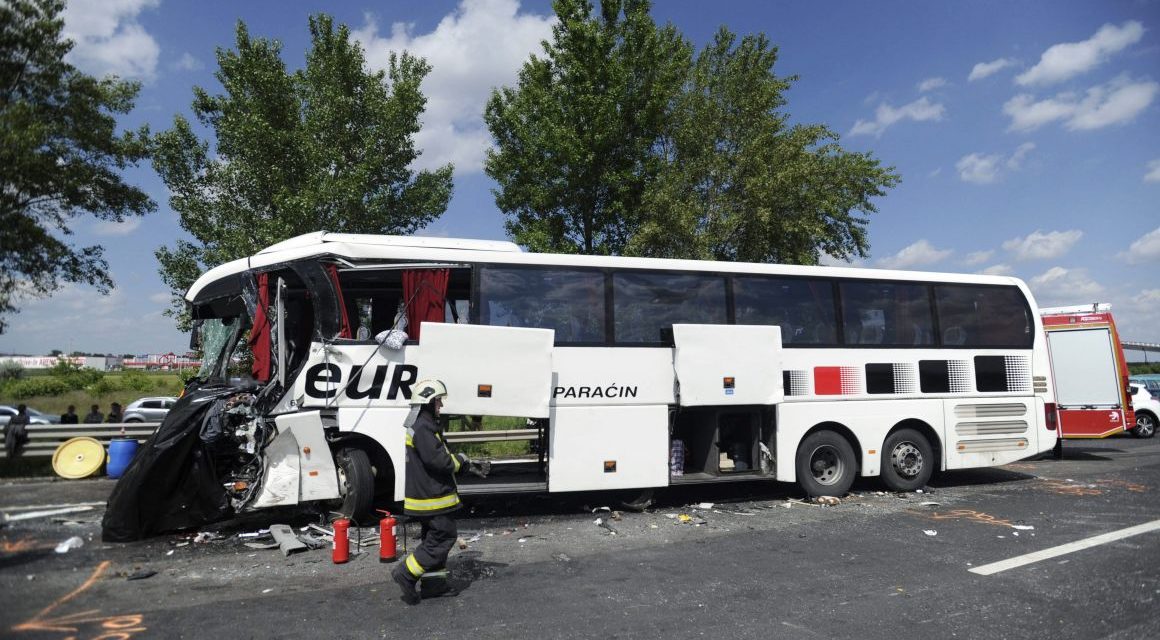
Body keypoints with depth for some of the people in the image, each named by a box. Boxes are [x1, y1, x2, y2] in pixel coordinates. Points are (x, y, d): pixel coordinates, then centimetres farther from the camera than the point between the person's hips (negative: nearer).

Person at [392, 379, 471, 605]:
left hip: (425, 494, 11)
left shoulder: (423, 425, 15)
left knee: (435, 537, 17)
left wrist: (456, 460, 5)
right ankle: (406, 573, -4)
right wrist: (459, 461, -9)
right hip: (432, 497, -11)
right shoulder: (423, 428, -20)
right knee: (445, 536, -5)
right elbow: (437, 460, -27)